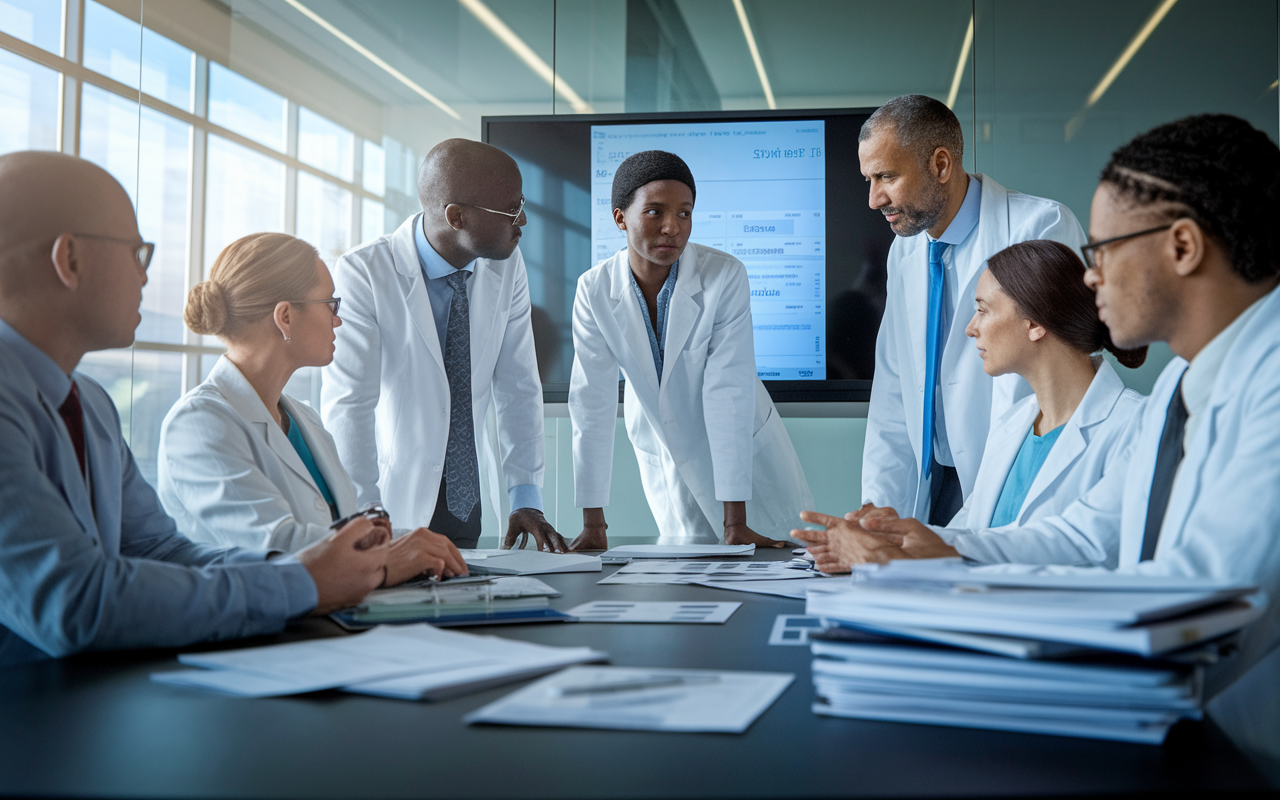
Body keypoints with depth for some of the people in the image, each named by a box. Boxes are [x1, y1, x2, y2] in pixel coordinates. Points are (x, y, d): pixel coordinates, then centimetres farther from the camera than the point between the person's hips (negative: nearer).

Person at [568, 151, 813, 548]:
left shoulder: (725, 276, -24)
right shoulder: (595, 290, -17)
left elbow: (729, 392, -27)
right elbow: (591, 400, -17)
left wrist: (735, 521, -28)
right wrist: (593, 524, -19)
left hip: (742, 450, -1)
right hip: (663, 458, 1)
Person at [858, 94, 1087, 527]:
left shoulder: (1043, 228, -12)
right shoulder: (905, 250, 11)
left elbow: (1028, 400, -19)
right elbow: (894, 392, 12)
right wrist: (879, 507, 3)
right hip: (933, 485, 6)